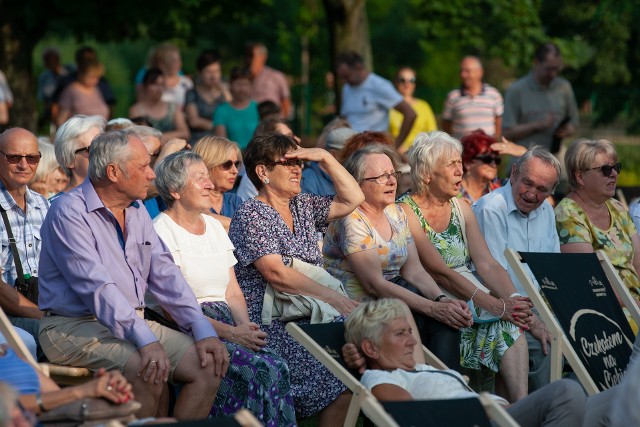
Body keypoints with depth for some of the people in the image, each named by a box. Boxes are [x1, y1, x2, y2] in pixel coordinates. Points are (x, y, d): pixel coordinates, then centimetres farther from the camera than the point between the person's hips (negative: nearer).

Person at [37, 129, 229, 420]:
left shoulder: (137, 211, 14)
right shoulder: (70, 212, -13)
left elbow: (165, 275, 11)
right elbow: (96, 286, -23)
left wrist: (203, 331, -3)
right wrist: (145, 340, -32)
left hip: (133, 322, 8)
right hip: (75, 326, -8)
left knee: (209, 363, -9)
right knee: (148, 370, -33)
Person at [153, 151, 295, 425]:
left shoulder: (215, 227, 18)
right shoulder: (162, 231, -5)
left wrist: (246, 327, -6)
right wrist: (231, 333, -19)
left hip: (227, 323, 6)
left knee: (277, 368, -22)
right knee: (263, 370, -28)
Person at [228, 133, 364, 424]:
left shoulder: (303, 207, 19)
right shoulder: (251, 215, -5)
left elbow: (352, 199, 19)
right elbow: (276, 274, -15)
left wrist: (325, 158, 10)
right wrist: (332, 297, -21)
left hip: (307, 316, 8)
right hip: (271, 322, -8)